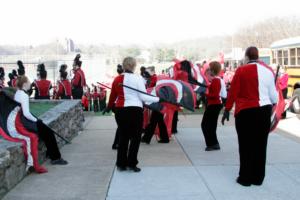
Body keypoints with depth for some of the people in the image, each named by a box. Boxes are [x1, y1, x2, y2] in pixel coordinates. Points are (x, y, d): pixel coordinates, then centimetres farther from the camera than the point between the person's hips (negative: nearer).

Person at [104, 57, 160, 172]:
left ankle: (121, 164, 21)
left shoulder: (117, 79, 4)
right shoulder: (138, 78, -8)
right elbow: (143, 97, -10)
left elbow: (113, 96, 11)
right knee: (135, 138, 8)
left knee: (123, 137, 16)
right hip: (134, 110, -4)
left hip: (120, 110, 5)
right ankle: (131, 164, 10)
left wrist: (109, 107, 28)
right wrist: (158, 99, 0)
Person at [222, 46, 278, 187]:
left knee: (246, 145, 5)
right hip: (264, 111, 4)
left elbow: (233, 92, -6)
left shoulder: (242, 70, -8)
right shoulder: (268, 70, 4)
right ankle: (258, 178, 20)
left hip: (246, 112, -4)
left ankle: (245, 178, 11)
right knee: (260, 145, 11)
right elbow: (274, 96, 6)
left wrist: (227, 110, 3)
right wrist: (274, 101, 28)